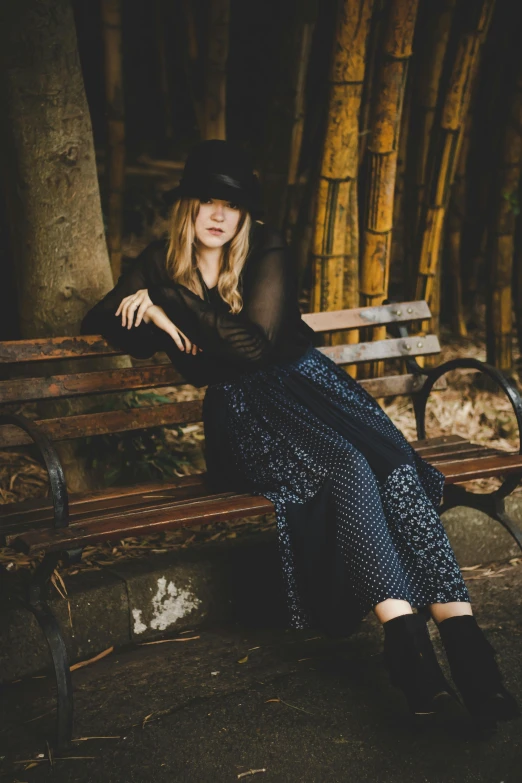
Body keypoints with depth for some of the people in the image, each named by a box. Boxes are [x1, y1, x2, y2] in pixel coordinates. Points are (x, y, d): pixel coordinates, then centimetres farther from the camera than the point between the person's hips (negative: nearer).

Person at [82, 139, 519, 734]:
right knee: (347, 468, -34)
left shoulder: (266, 253, 2)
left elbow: (257, 345, -10)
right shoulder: (160, 265, 9)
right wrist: (156, 323, -4)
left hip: (303, 378, 2)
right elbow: (95, 324, 15)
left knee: (394, 463, -30)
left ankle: (461, 634, -36)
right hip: (242, 406, -1)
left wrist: (167, 304, -11)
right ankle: (404, 639, -41)